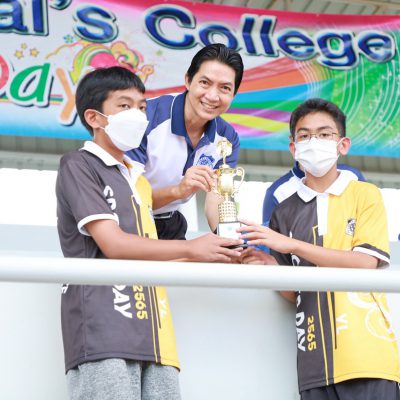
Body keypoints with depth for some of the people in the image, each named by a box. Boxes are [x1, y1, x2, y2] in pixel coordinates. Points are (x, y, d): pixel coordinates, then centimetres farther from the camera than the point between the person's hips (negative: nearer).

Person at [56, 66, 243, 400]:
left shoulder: (139, 181, 28)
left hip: (154, 339, 8)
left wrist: (211, 256, 12)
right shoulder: (78, 166, 3)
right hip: (104, 335, -7)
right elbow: (113, 244, -8)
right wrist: (191, 249, -2)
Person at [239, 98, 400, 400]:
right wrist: (271, 267, -7)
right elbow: (294, 292, 15)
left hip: (367, 352, -3)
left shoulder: (365, 195, 6)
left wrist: (291, 244, -11)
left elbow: (365, 263, -8)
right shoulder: (285, 212, 15)